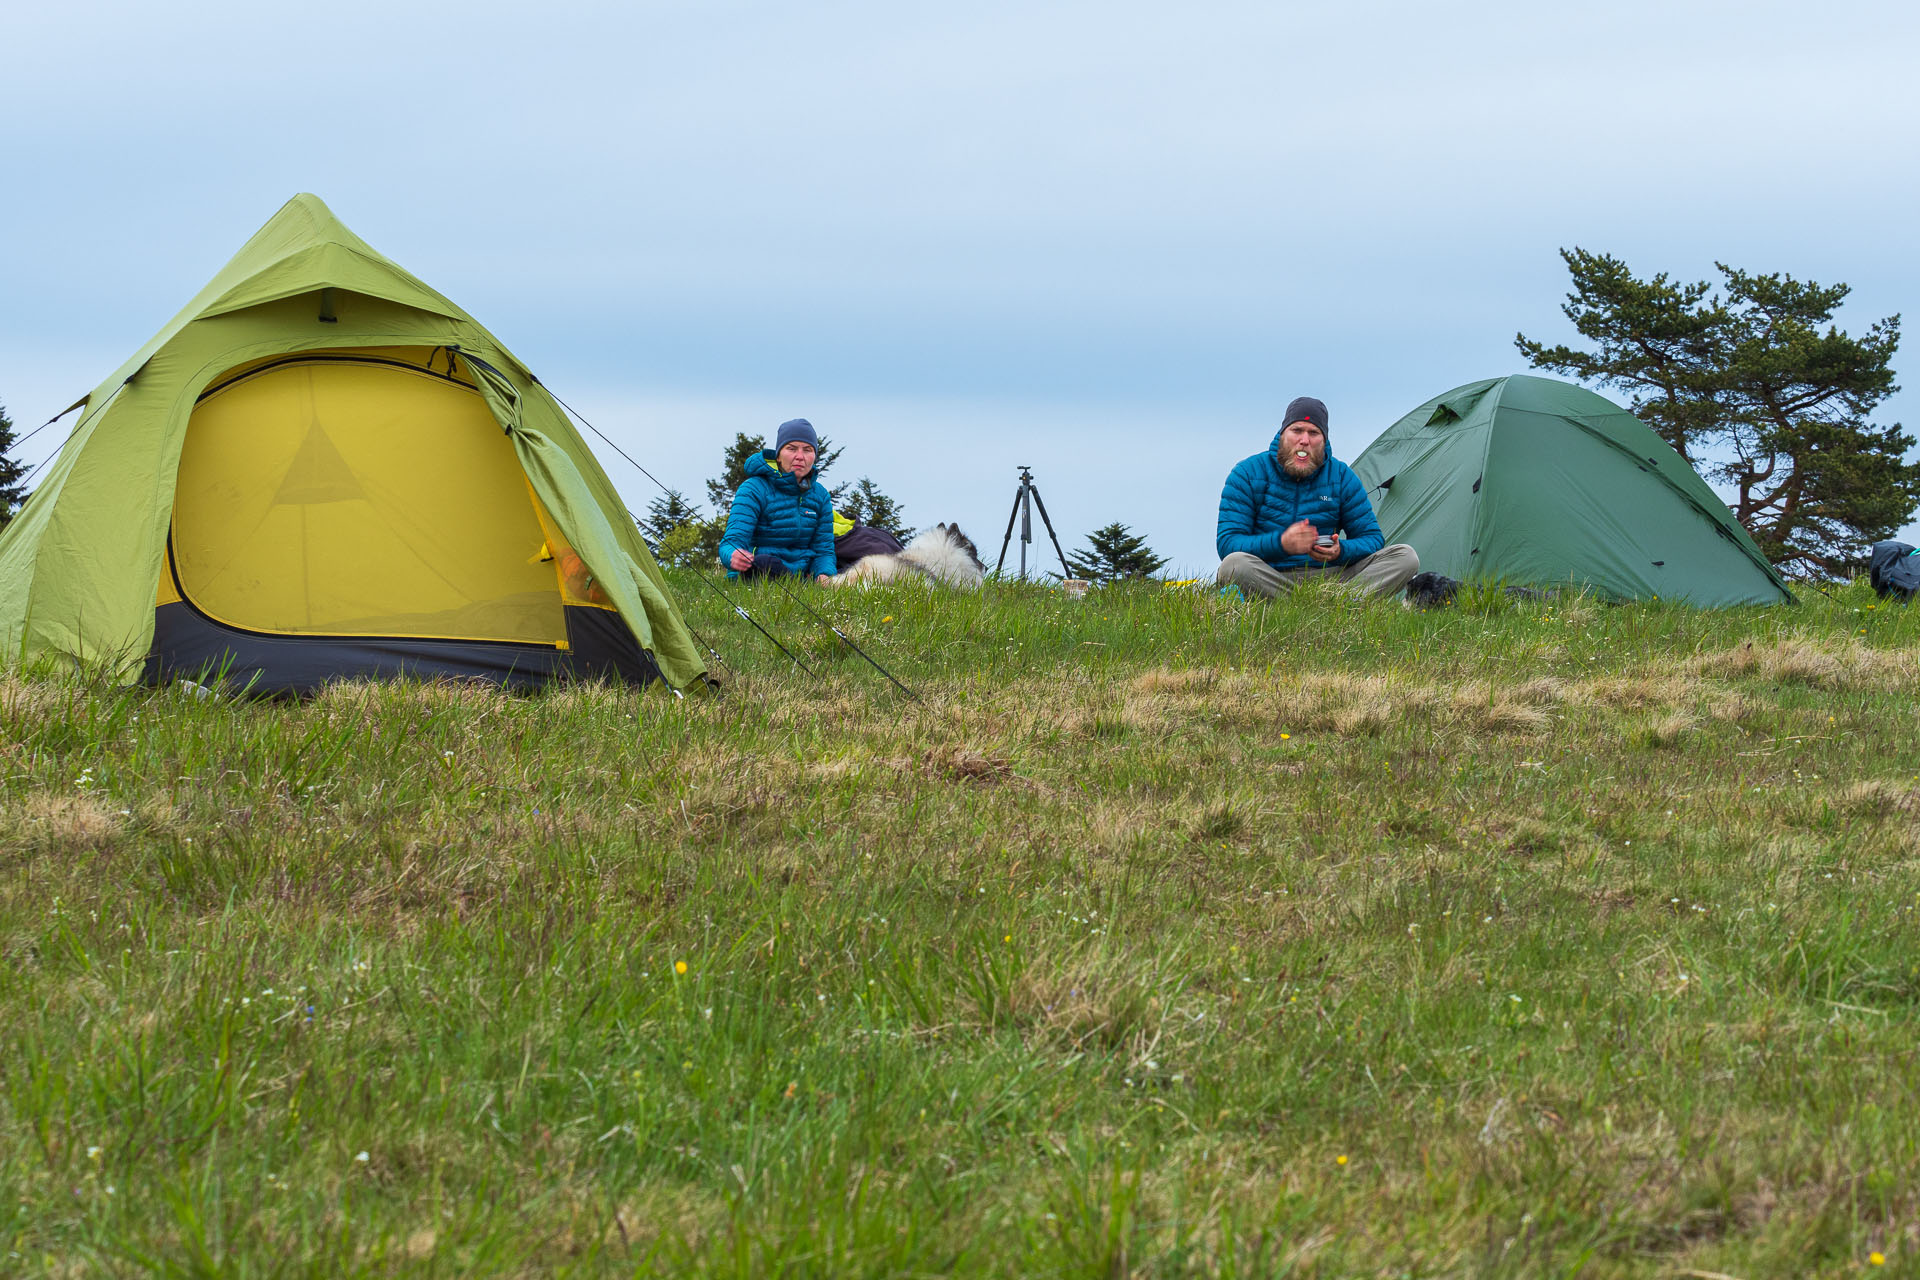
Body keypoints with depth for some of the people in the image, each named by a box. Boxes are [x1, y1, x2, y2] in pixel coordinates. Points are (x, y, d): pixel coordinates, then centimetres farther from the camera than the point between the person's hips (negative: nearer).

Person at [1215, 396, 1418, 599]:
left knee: (1405, 557, -16)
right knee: (1234, 564, -39)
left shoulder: (1342, 477, 8)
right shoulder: (1247, 474, -1)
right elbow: (1227, 543, -8)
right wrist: (1281, 544, -27)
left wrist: (1340, 551, -16)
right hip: (1269, 576, -3)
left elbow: (1371, 538, 9)